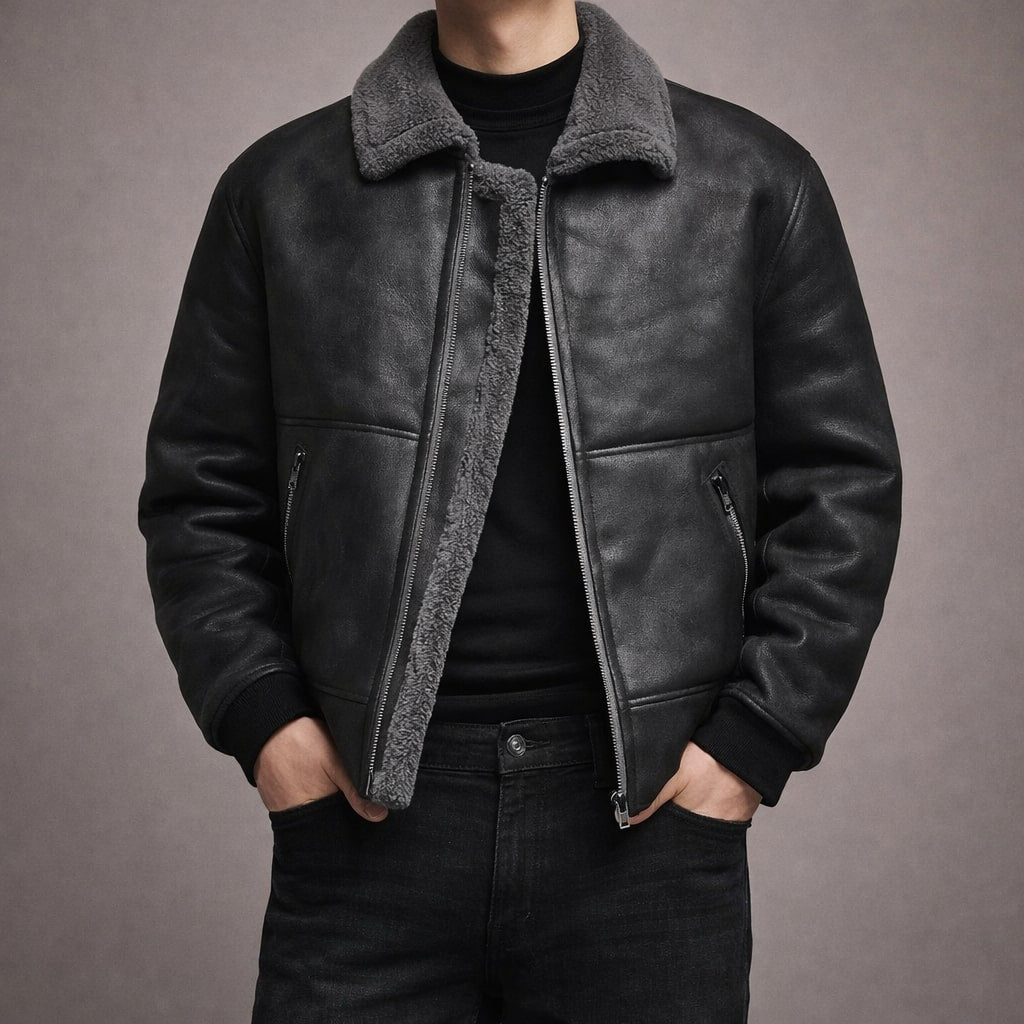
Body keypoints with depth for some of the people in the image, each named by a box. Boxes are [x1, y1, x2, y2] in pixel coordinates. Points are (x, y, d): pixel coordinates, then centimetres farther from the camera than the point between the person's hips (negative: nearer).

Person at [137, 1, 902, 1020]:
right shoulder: (281, 187, 7)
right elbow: (200, 490, 10)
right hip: (369, 820, 1)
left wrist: (752, 743, -3)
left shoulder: (755, 180, 4)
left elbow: (841, 485, 4)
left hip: (649, 820, 0)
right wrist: (261, 719, -2)